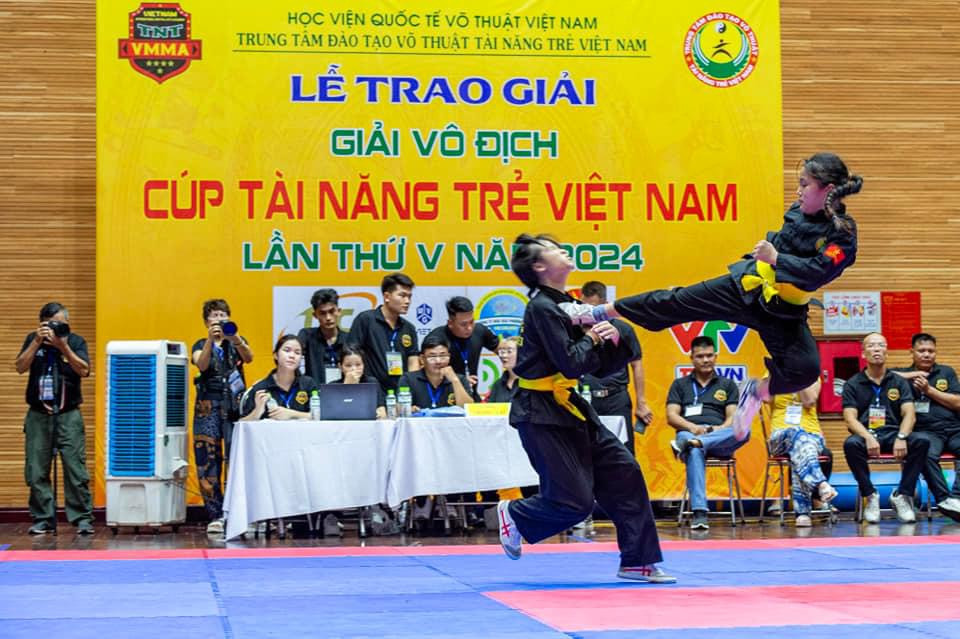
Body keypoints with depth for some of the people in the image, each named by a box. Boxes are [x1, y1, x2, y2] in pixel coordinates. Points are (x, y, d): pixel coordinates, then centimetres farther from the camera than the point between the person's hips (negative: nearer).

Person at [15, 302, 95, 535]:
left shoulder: (76, 341, 4)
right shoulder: (32, 340, 8)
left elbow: (84, 370, -9)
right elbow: (21, 367, -5)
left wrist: (63, 346, -17)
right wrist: (38, 342, -13)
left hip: (68, 415, -2)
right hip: (38, 416, 2)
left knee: (76, 470, -6)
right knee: (36, 472, 2)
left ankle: (82, 519, -1)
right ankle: (43, 519, 10)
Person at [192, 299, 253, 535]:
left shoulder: (237, 343, 14)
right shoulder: (200, 345, 13)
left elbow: (248, 358, -8)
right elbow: (202, 365, -8)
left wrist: (235, 339, -26)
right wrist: (211, 340, -24)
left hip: (235, 404, 0)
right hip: (209, 406, 0)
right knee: (207, 461, -6)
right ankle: (216, 516, -1)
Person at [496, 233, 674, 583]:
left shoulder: (567, 305, 11)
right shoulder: (541, 308, -16)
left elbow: (602, 367, 13)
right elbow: (572, 364, -23)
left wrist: (613, 341, -6)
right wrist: (591, 337, -6)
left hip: (567, 407, 9)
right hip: (540, 413, -9)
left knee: (623, 473, 4)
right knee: (575, 502, -10)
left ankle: (637, 562, 11)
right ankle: (514, 514, 19)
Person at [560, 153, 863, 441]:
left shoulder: (842, 233, -18)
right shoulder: (800, 212, -1)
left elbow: (817, 272, -31)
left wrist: (775, 258, -31)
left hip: (782, 312, -4)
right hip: (747, 285, 4)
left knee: (804, 369, -24)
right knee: (676, 302, 2)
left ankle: (756, 390, 7)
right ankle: (599, 312, 13)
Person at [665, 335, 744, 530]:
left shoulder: (727, 385, 22)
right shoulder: (680, 384, 21)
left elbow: (733, 417, 11)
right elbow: (671, 417, 9)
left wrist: (720, 429, -12)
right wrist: (693, 427, -11)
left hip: (719, 439, 1)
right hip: (689, 432, -1)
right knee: (695, 452, -41)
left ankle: (689, 443, -50)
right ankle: (699, 513, -50)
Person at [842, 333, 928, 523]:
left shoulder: (899, 382, 13)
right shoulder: (853, 384, 8)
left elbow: (909, 413, 0)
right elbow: (850, 418, -4)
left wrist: (901, 438, -21)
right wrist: (868, 438, -24)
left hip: (893, 434, 2)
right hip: (865, 434, -1)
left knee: (921, 442, -28)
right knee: (851, 444, -36)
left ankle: (902, 495, -14)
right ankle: (870, 496, -18)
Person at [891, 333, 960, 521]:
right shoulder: (904, 374, 15)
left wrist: (928, 390, 0)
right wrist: (910, 375, -2)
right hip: (925, 431, -2)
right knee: (926, 453, -37)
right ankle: (944, 499, -33)